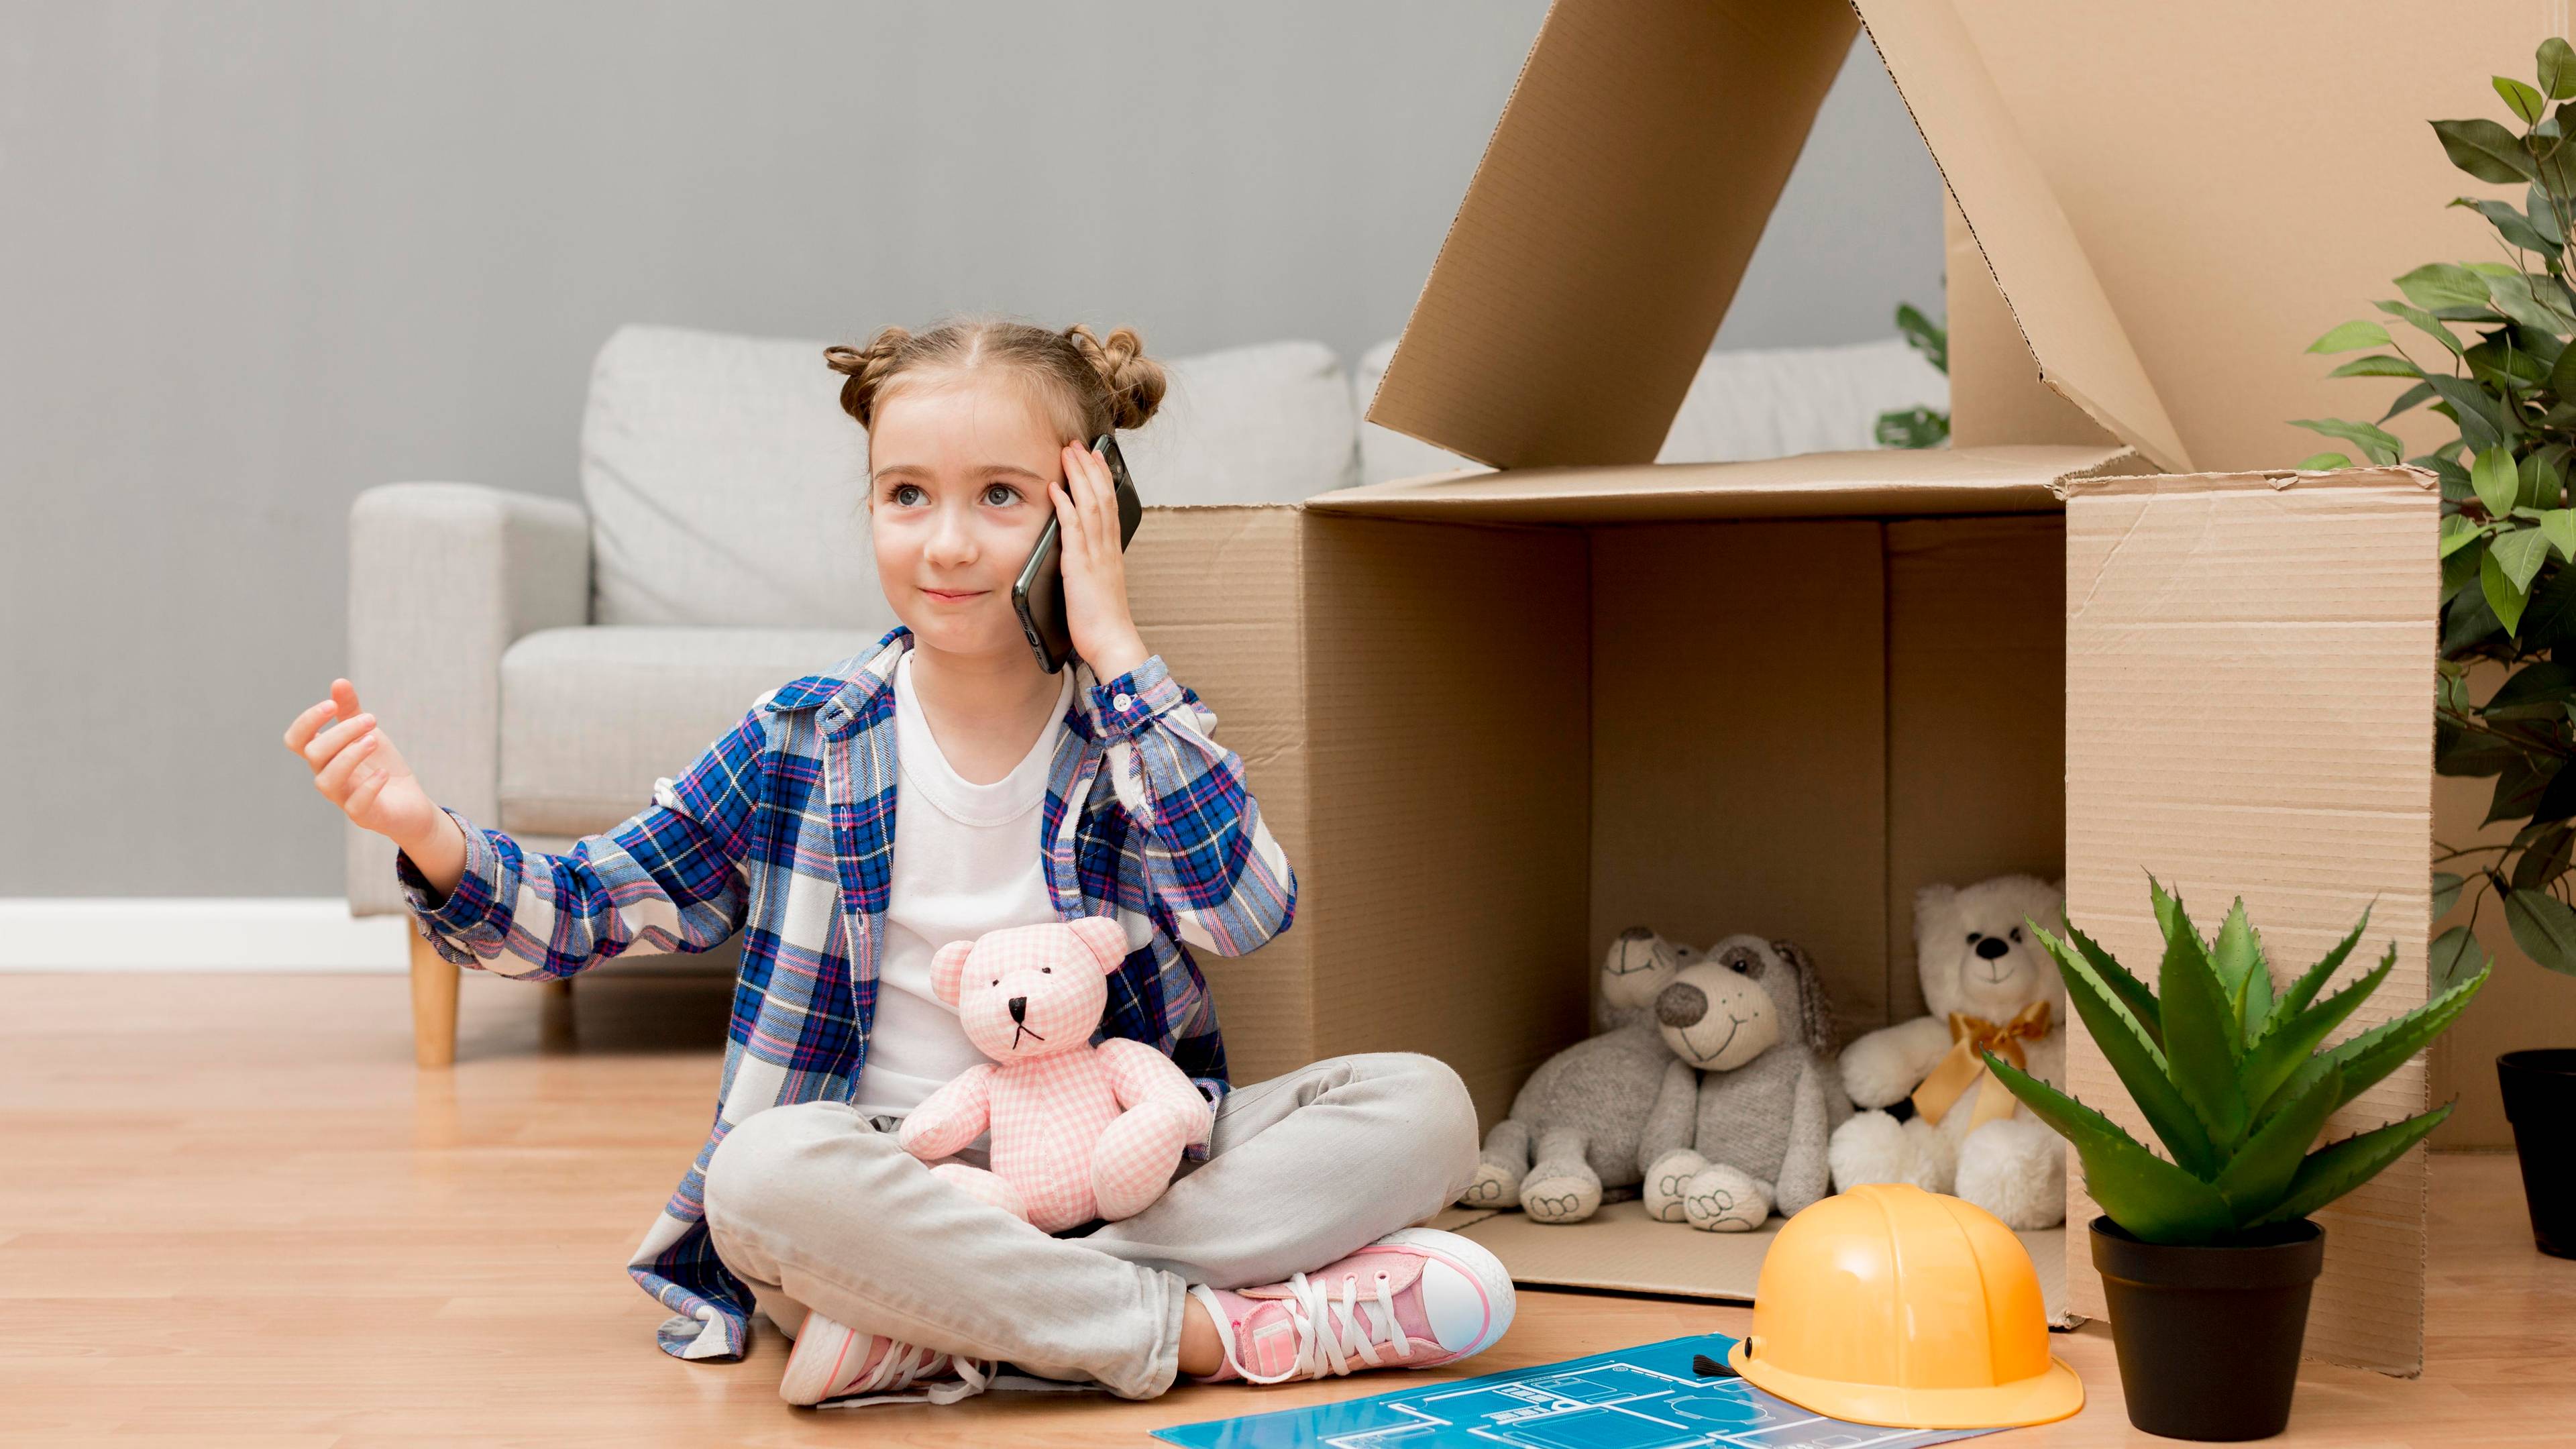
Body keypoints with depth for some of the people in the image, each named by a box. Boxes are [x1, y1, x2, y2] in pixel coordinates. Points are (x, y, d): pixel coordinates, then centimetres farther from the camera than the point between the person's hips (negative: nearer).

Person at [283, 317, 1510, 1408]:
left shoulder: (1132, 727, 1)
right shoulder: (803, 744, 2)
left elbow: (1246, 911, -19)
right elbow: (591, 905, 6)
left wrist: (1115, 650, -18)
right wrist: (429, 834, -15)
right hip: (889, 1179, -1)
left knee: (1419, 1105, -19)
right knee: (770, 1170, -36)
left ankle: (948, 1329, -30)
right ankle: (1223, 1329, -29)